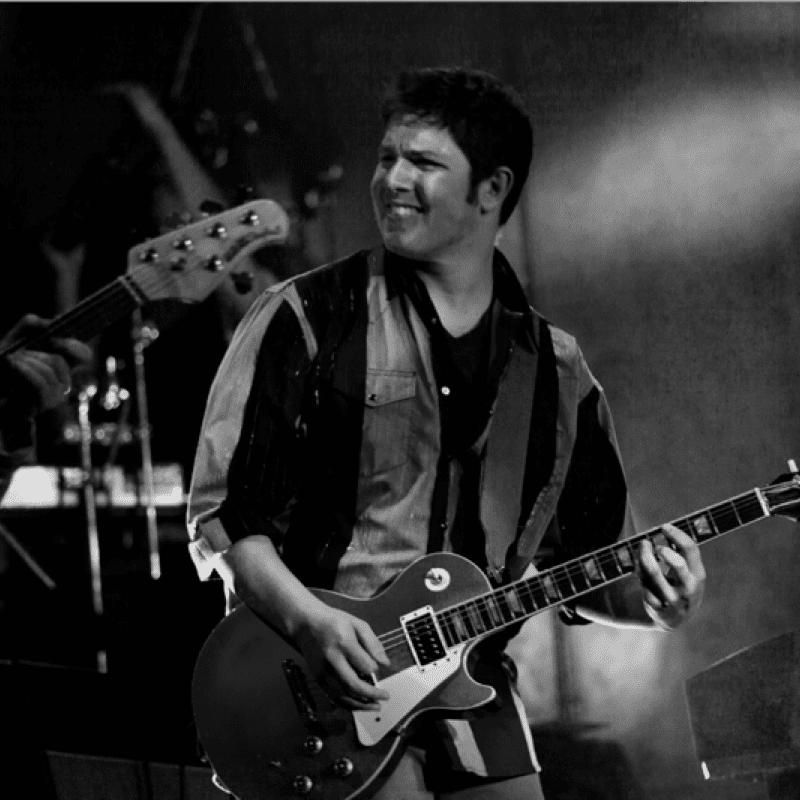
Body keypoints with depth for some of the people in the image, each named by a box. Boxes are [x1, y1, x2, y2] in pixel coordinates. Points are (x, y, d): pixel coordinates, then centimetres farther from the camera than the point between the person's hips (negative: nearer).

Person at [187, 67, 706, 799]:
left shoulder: (555, 371, 9)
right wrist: (308, 620, -19)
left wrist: (648, 593, -6)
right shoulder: (307, 320, -3)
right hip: (326, 695, -4)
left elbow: (587, 561, 14)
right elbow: (222, 511, -5)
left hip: (473, 686, 4)